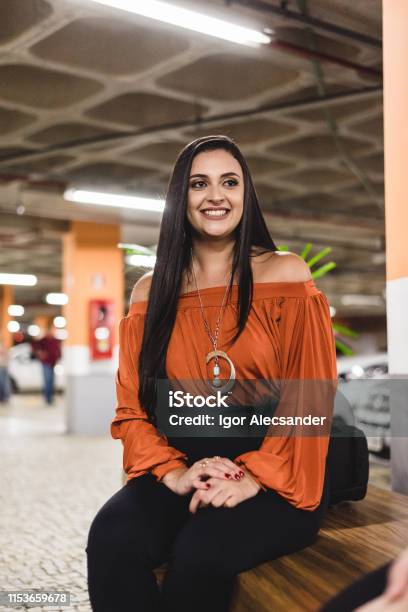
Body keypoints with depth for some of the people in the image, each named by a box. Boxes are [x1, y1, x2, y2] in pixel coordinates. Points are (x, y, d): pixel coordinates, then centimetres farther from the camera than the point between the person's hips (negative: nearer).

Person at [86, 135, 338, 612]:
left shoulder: (286, 273, 2)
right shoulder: (152, 290, 10)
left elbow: (311, 393, -4)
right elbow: (132, 406, 7)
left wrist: (255, 477, -17)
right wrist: (173, 472, -12)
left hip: (277, 479, -2)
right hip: (185, 469, 2)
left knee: (203, 551, -32)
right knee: (111, 538, -29)